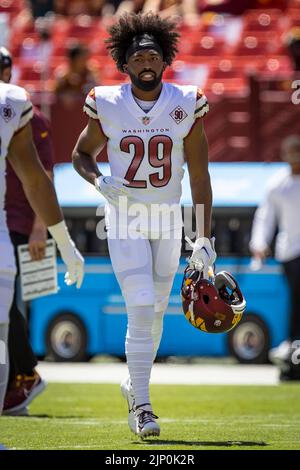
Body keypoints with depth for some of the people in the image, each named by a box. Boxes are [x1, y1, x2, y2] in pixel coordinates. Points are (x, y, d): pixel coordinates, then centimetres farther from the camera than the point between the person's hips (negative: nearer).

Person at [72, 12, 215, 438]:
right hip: (125, 221, -2)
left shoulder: (186, 105, -5)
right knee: (141, 311, -13)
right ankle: (141, 404, -5)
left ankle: (135, 384, 36)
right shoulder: (107, 105, -7)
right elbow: (81, 154, 9)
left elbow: (200, 177, 0)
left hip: (169, 221, 2)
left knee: (155, 314, 12)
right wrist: (99, 181, -14)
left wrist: (204, 239, -2)